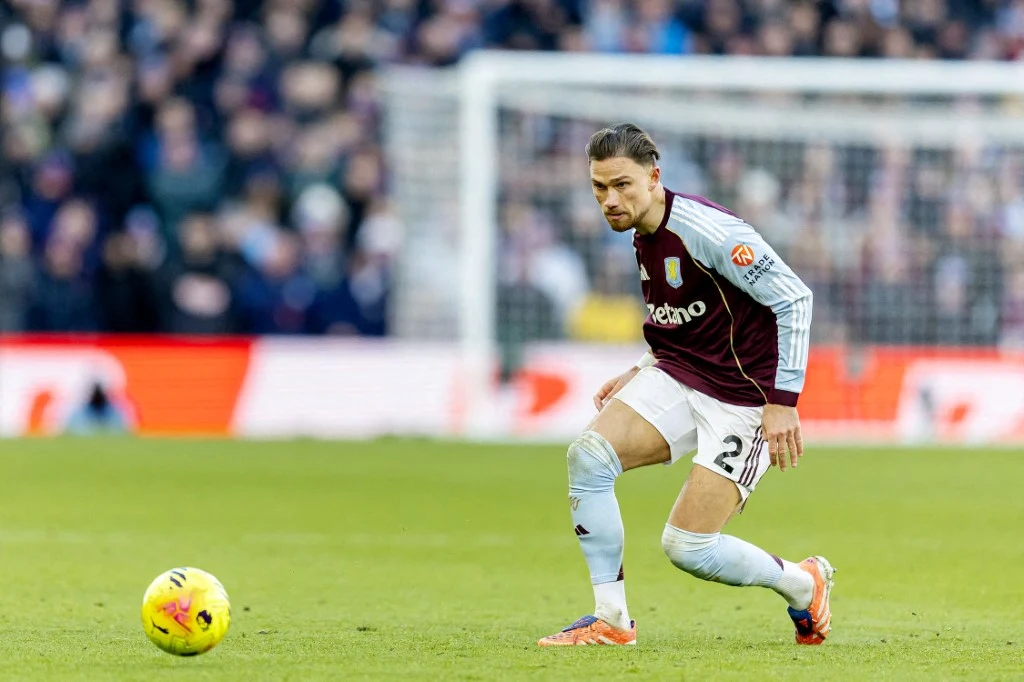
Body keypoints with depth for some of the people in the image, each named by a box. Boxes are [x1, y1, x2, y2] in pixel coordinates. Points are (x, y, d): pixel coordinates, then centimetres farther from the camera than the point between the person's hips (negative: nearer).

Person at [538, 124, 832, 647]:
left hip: (744, 397, -8)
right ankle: (611, 620, -6)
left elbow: (793, 298, -20)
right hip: (678, 376, 8)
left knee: (686, 547, -11)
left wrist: (782, 401, -22)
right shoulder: (643, 239, 7)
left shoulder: (704, 230, -21)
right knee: (588, 456, -16)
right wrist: (638, 377, 12)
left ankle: (802, 584, 18)